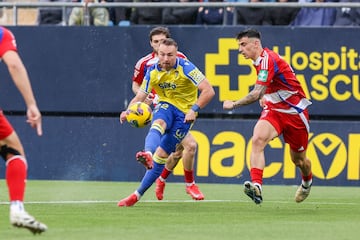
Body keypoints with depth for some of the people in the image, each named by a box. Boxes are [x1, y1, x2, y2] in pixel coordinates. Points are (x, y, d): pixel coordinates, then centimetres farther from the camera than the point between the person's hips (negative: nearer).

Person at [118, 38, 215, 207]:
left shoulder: (185, 68, -15)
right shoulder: (153, 72, -2)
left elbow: (209, 91, -17)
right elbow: (140, 96, 3)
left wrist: (194, 109, -28)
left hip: (184, 113, -3)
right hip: (165, 106, 3)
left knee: (162, 154, -10)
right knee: (158, 124, -36)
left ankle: (137, 195, -6)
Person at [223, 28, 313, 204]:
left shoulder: (267, 60, -24)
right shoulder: (259, 60, 5)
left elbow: (257, 94, -31)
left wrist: (234, 104, -19)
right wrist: (265, 97, 7)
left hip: (295, 112, -7)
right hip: (273, 110, 7)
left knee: (298, 160, 10)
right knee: (258, 139, -26)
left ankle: (307, 182, 46)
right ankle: (256, 187, -39)